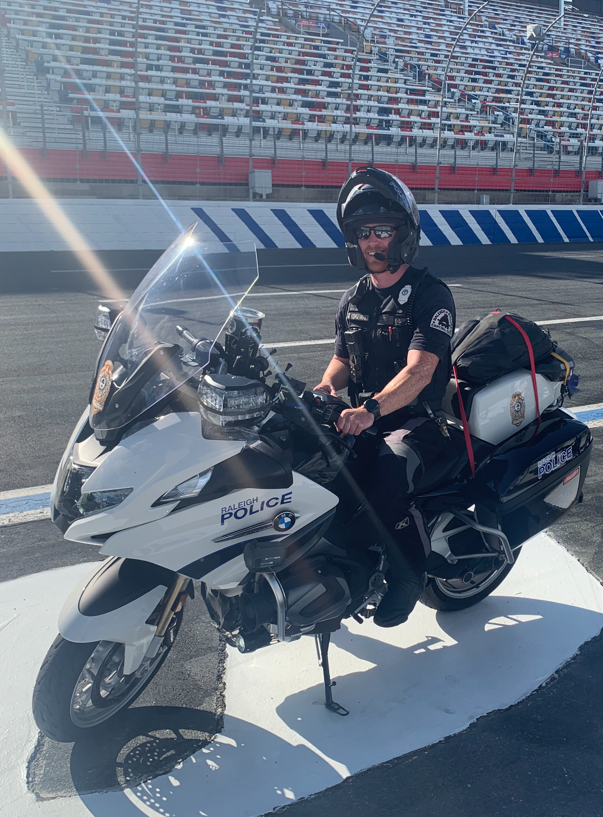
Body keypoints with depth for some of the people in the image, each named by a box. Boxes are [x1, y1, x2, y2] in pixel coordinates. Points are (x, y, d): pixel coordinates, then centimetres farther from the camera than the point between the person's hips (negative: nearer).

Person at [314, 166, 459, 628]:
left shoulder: (431, 294, -9)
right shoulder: (354, 299, 13)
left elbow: (419, 370, -22)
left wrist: (371, 408, -38)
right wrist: (326, 386, -2)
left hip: (418, 421, -6)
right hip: (364, 421, 6)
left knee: (384, 478, -36)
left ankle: (410, 571, -8)